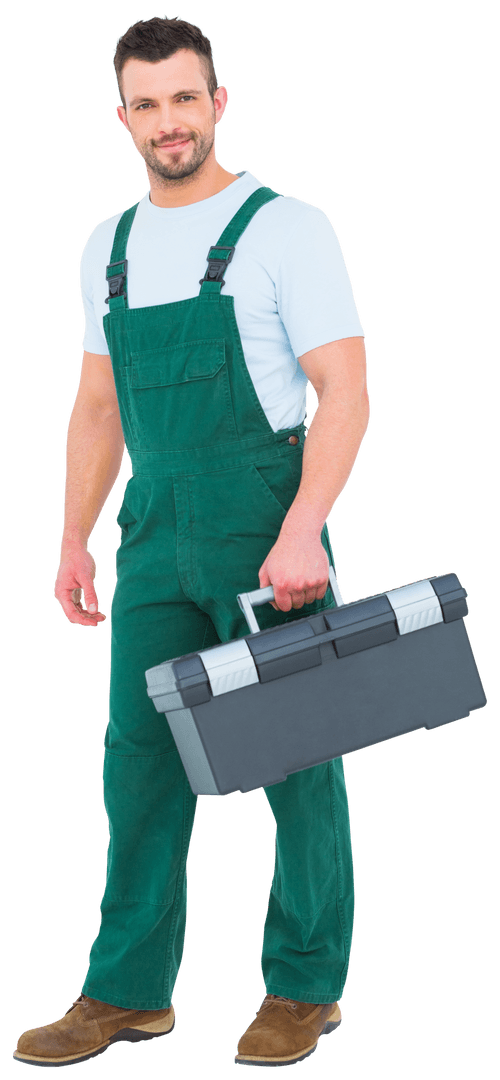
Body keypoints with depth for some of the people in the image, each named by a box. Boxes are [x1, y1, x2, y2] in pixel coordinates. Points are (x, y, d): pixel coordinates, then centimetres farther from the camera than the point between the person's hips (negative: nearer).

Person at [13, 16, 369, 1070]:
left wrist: (302, 531, -24)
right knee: (141, 755, 6)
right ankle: (130, 990, 15)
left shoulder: (285, 228, -7)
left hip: (265, 530, -5)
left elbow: (345, 393, -14)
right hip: (155, 537, 6)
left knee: (295, 757, 3)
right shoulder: (109, 247, 12)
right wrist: (74, 541, 13)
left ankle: (307, 984, 15)